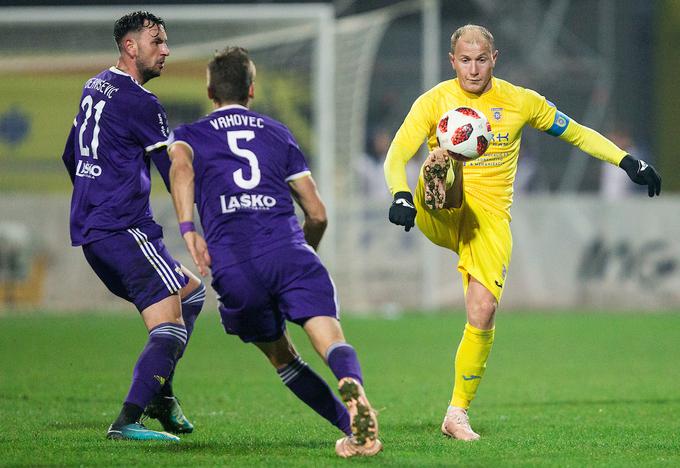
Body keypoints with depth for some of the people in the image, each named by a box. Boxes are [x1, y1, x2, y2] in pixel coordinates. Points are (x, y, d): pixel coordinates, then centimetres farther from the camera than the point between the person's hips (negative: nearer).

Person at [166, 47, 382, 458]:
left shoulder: (190, 134, 21)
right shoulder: (278, 133, 26)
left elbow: (181, 165, -6)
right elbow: (318, 214, 24)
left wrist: (188, 229, -15)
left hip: (231, 260, 0)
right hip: (286, 246, 0)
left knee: (281, 355, 18)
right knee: (330, 338, -17)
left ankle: (353, 429, 9)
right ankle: (353, 388, -50)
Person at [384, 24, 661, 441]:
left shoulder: (519, 102, 6)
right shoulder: (434, 101, -1)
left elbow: (576, 133, 15)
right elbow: (396, 156, -10)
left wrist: (628, 162, 8)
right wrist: (401, 196, -29)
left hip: (491, 219, 1)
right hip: (440, 214, -1)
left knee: (483, 312, -10)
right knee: (444, 157, -32)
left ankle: (458, 414, 0)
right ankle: (437, 185, -67)